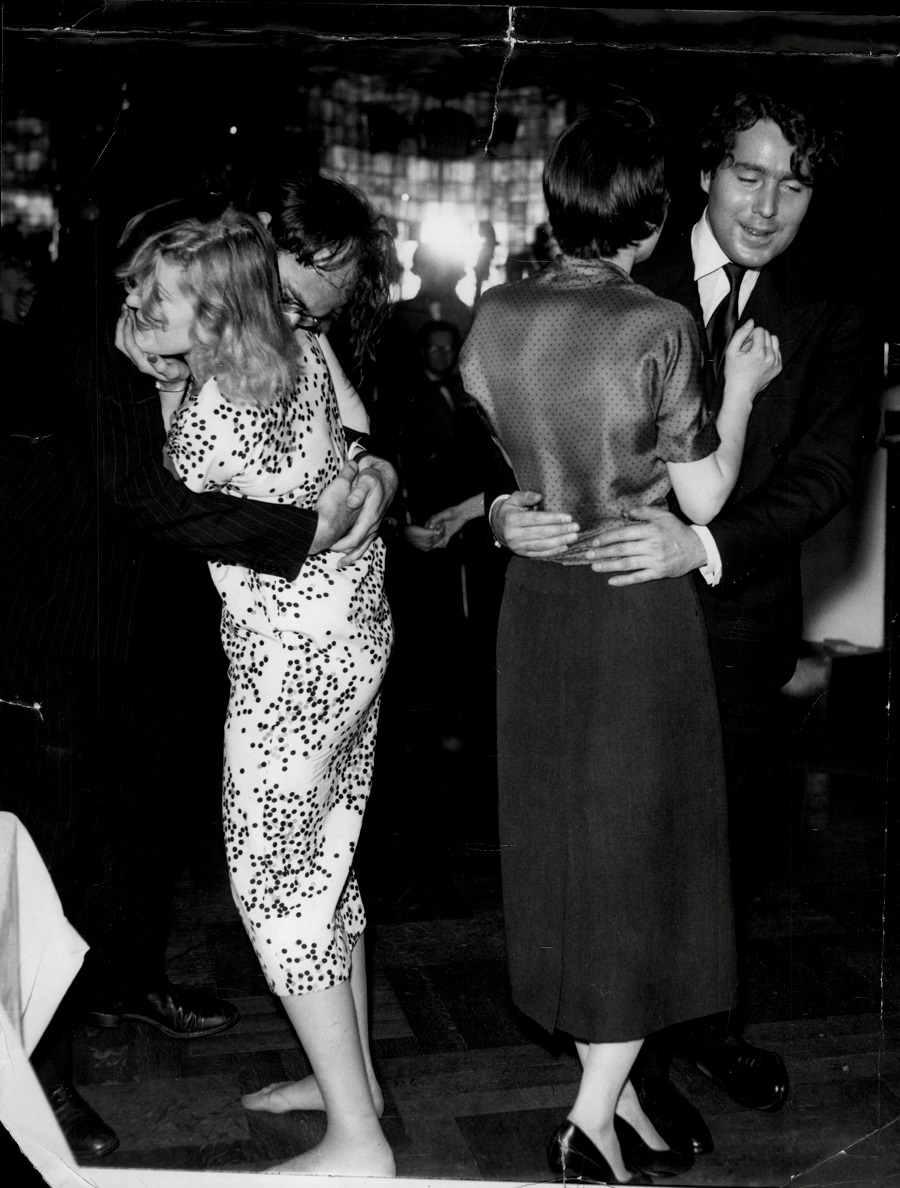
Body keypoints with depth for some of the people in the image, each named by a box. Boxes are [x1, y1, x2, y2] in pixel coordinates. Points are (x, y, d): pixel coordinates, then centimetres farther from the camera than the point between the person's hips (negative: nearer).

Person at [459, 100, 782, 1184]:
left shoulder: (494, 318, -3)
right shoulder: (658, 331, -18)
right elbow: (704, 498, -11)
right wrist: (740, 389, 2)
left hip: (537, 601, 5)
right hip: (638, 609, -5)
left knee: (567, 846, 16)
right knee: (644, 854, 8)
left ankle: (608, 1088, 29)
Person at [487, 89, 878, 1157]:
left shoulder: (834, 305, -6)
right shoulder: (622, 276, -11)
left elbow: (826, 466, -15)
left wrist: (704, 543, -31)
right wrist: (507, 507, -32)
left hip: (739, 618, 3)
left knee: (728, 837, 20)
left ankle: (704, 1019, 46)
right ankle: (637, 1058, 31)